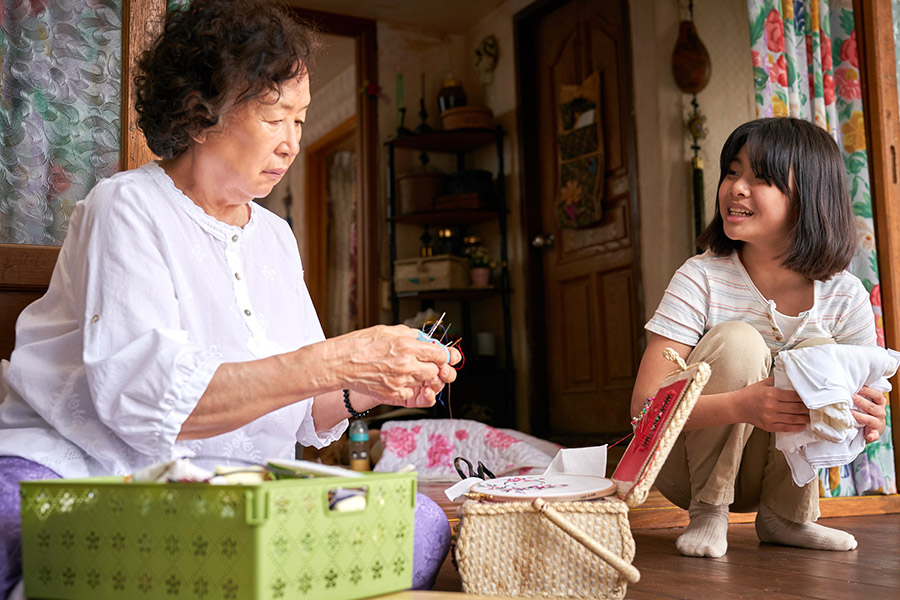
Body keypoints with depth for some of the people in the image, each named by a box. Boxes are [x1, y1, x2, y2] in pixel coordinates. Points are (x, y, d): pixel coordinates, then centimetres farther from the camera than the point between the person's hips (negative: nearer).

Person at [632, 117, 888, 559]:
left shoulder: (846, 296, -11)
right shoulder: (700, 279, -19)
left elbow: (865, 405, -4)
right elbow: (644, 407, -24)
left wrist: (865, 422, -31)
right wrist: (741, 405, -43)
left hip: (776, 468, 3)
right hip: (687, 464, -2)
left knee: (819, 354, -22)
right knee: (736, 341, -28)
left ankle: (786, 515, -8)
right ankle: (707, 513, -14)